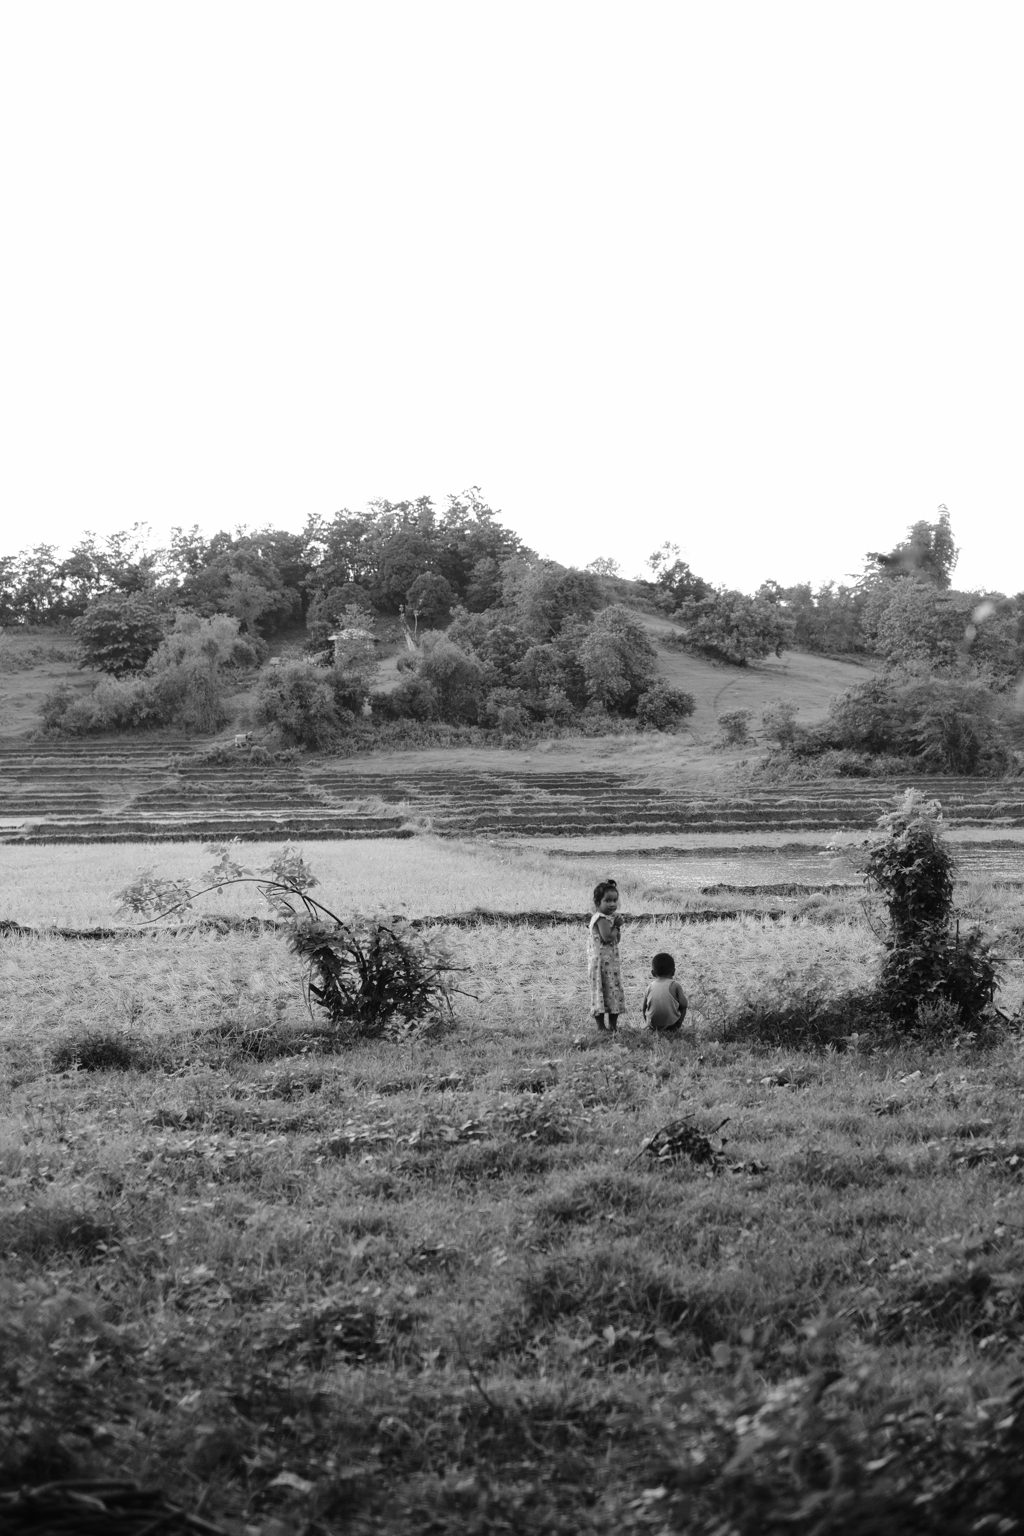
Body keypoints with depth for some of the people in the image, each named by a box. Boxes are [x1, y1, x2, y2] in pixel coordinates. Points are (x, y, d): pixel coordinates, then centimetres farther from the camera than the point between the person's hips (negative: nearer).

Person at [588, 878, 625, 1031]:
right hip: (602, 960, -10)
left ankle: (612, 1025, 16)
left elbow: (616, 939, 14)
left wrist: (617, 925, -1)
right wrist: (616, 927, -10)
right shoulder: (601, 918, -15)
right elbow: (607, 937, -26)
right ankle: (601, 1026, -1)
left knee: (613, 992, 11)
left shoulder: (611, 916, 15)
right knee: (602, 992, -5)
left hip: (611, 961, 10)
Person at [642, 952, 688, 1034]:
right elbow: (684, 1005, -5)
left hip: (652, 1024, 3)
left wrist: (647, 1023, 21)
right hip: (671, 1023, -3)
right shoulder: (675, 985, -10)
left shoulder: (650, 986, -2)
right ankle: (677, 1028, 13)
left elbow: (644, 1007, 6)